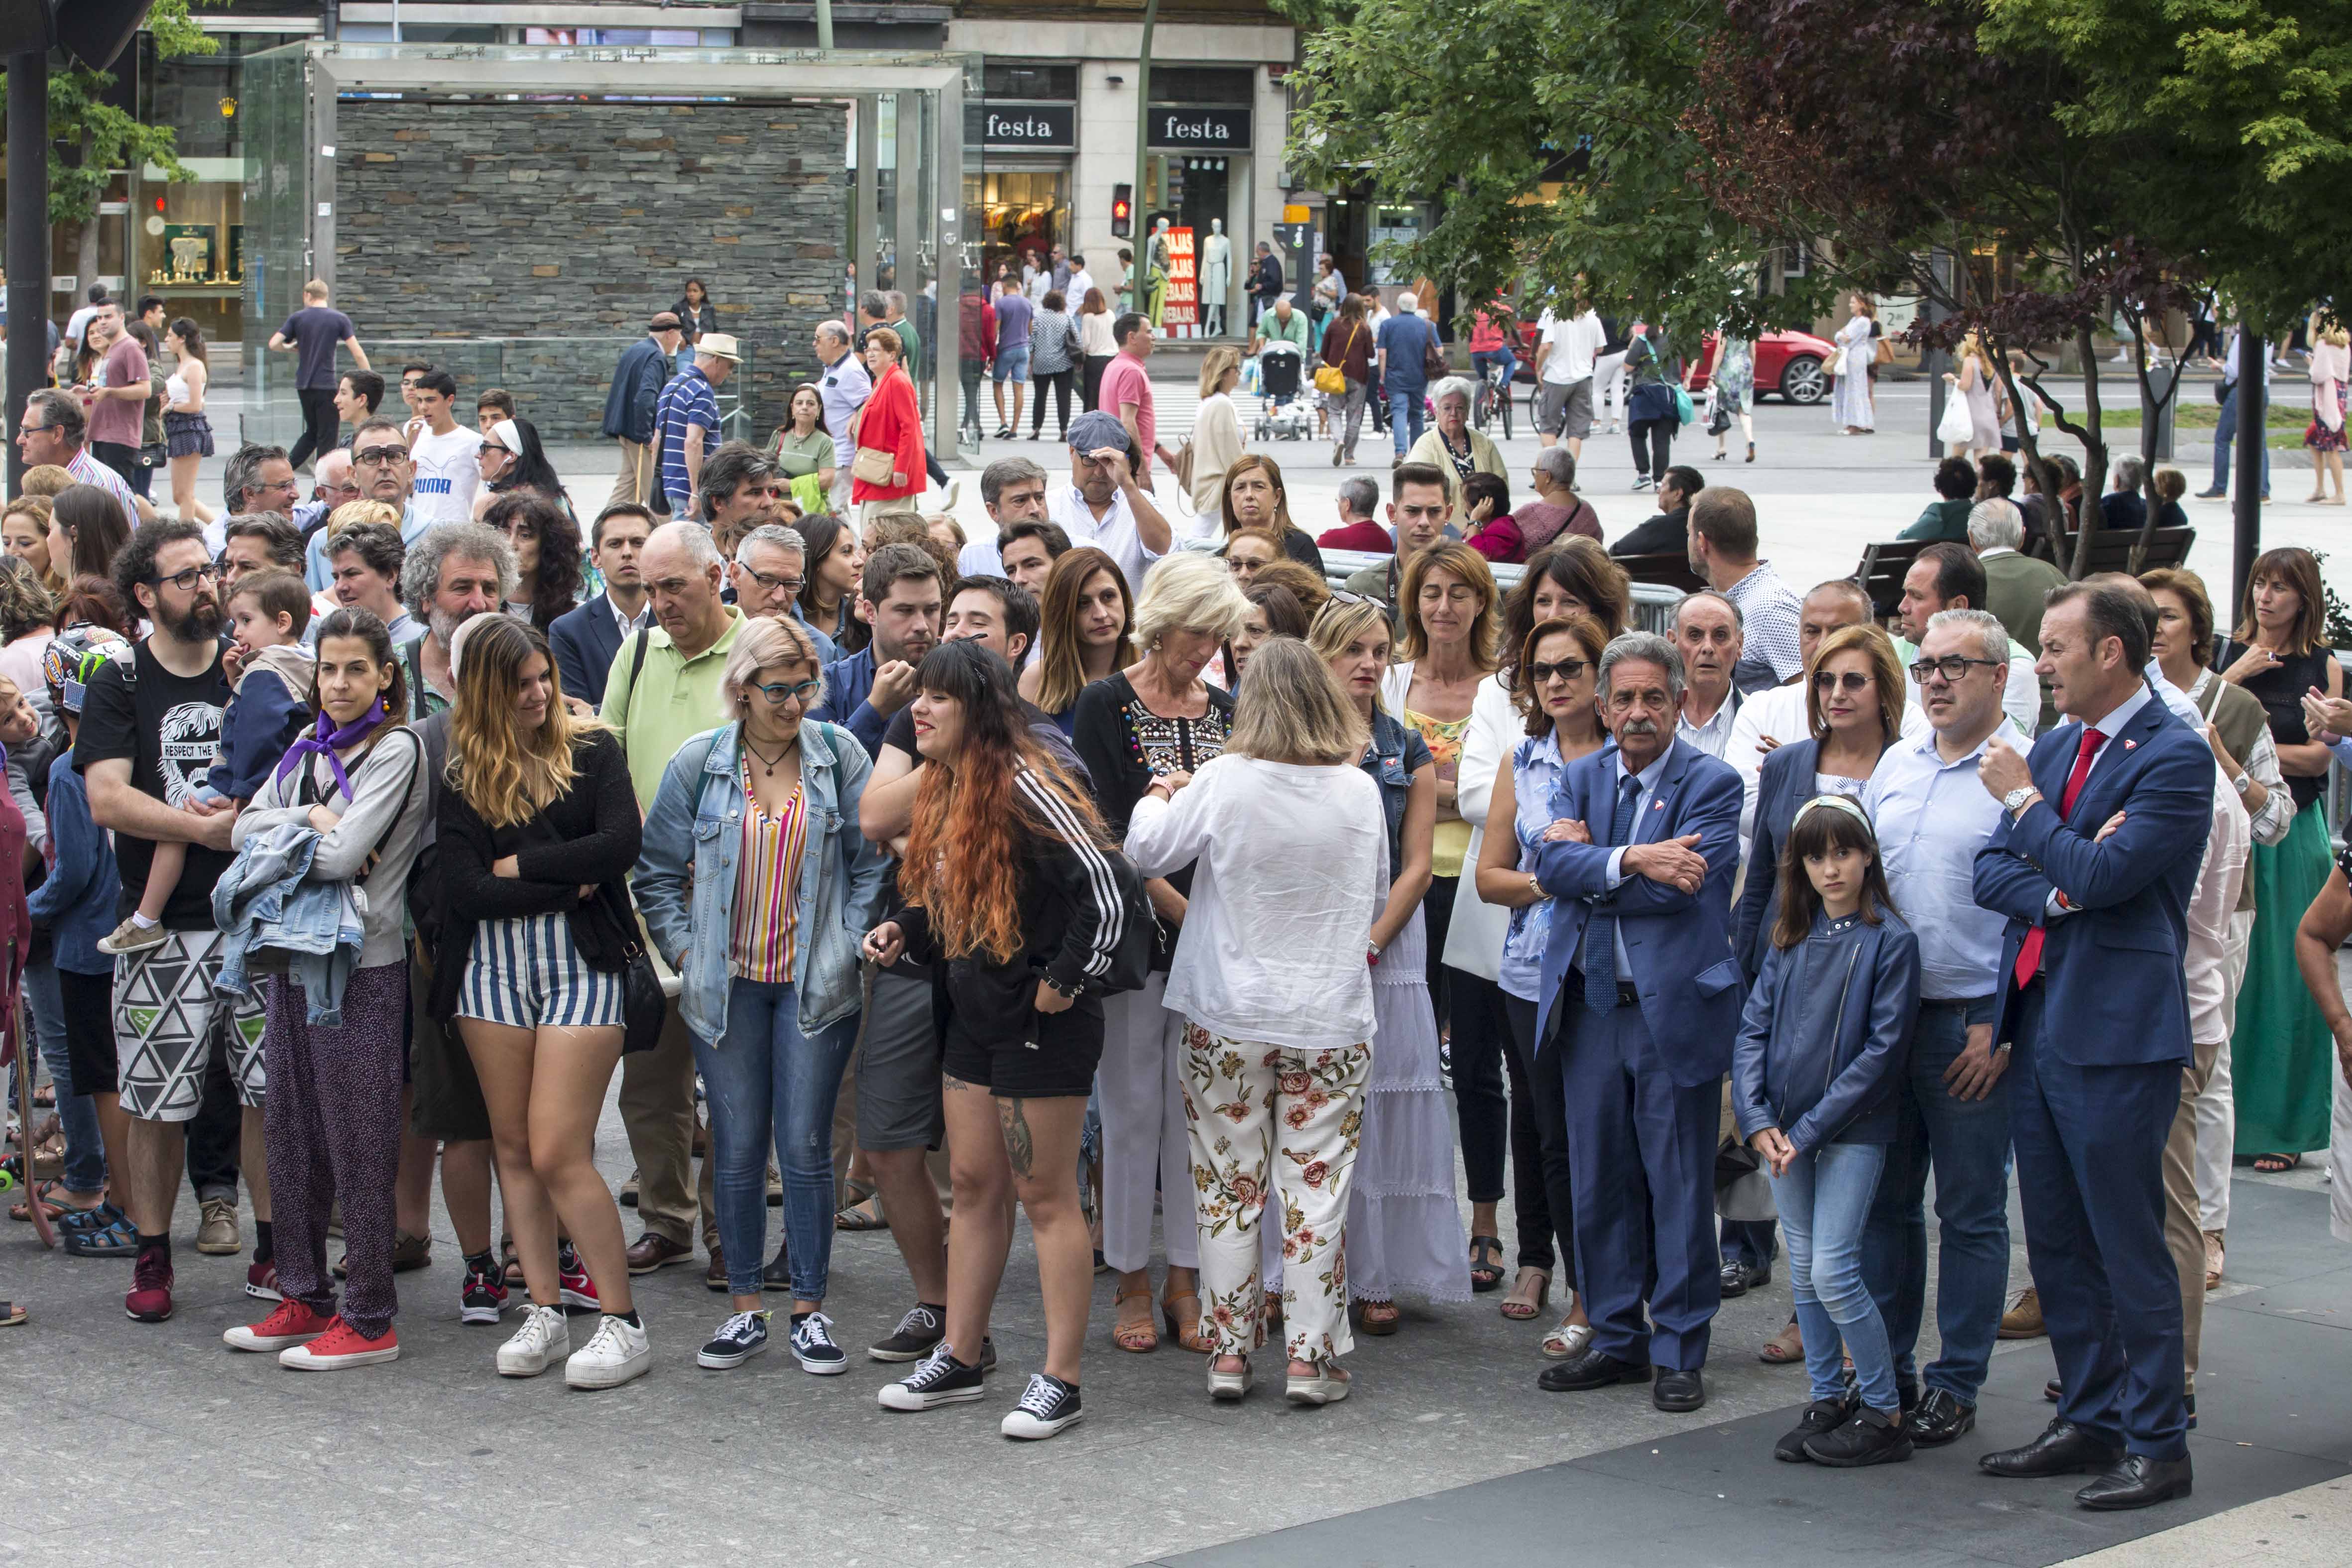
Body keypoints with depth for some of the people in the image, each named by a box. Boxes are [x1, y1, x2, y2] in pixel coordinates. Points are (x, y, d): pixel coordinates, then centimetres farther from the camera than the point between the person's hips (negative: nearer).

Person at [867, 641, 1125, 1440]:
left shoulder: (1023, 788, -21)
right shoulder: (945, 790, 8)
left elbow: (1102, 895, -24)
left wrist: (1064, 981, -18)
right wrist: (901, 930, 6)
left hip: (1038, 1019, -9)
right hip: (973, 1012, 9)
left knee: (1045, 1196, -2)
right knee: (974, 1185, 15)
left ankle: (1059, 1381, 5)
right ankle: (959, 1359, 24)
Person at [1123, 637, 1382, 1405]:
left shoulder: (1222, 783, -11)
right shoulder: (1360, 793, -4)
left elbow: (1147, 849, 0)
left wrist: (1159, 797, 19)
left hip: (1230, 1018, -1)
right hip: (1332, 1018, 1)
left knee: (1229, 1185, 8)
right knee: (1316, 1187, 4)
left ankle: (1229, 1352, 12)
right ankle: (1311, 1357, 5)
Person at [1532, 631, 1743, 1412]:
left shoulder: (1712, 783, -4)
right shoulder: (1580, 780, 11)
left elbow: (1684, 887, -17)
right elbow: (1553, 865, -6)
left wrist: (1587, 864, -9)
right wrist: (1631, 862, -21)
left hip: (1674, 1010, -5)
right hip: (1590, 1009, 5)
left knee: (1679, 1185, 1)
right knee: (1599, 1180, 10)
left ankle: (1679, 1351, 10)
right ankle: (1617, 1338, 22)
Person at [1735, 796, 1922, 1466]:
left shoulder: (1889, 940, -8)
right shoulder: (1791, 939, 8)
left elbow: (1882, 1047, -12)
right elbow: (1753, 1028, 6)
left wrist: (1812, 1128, -15)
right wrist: (1758, 1121, -8)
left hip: (1851, 1128, -5)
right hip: (1782, 1128, 6)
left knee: (1834, 1272, -10)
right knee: (1803, 1271, 10)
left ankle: (1884, 1415, 1)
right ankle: (1827, 1400, 21)